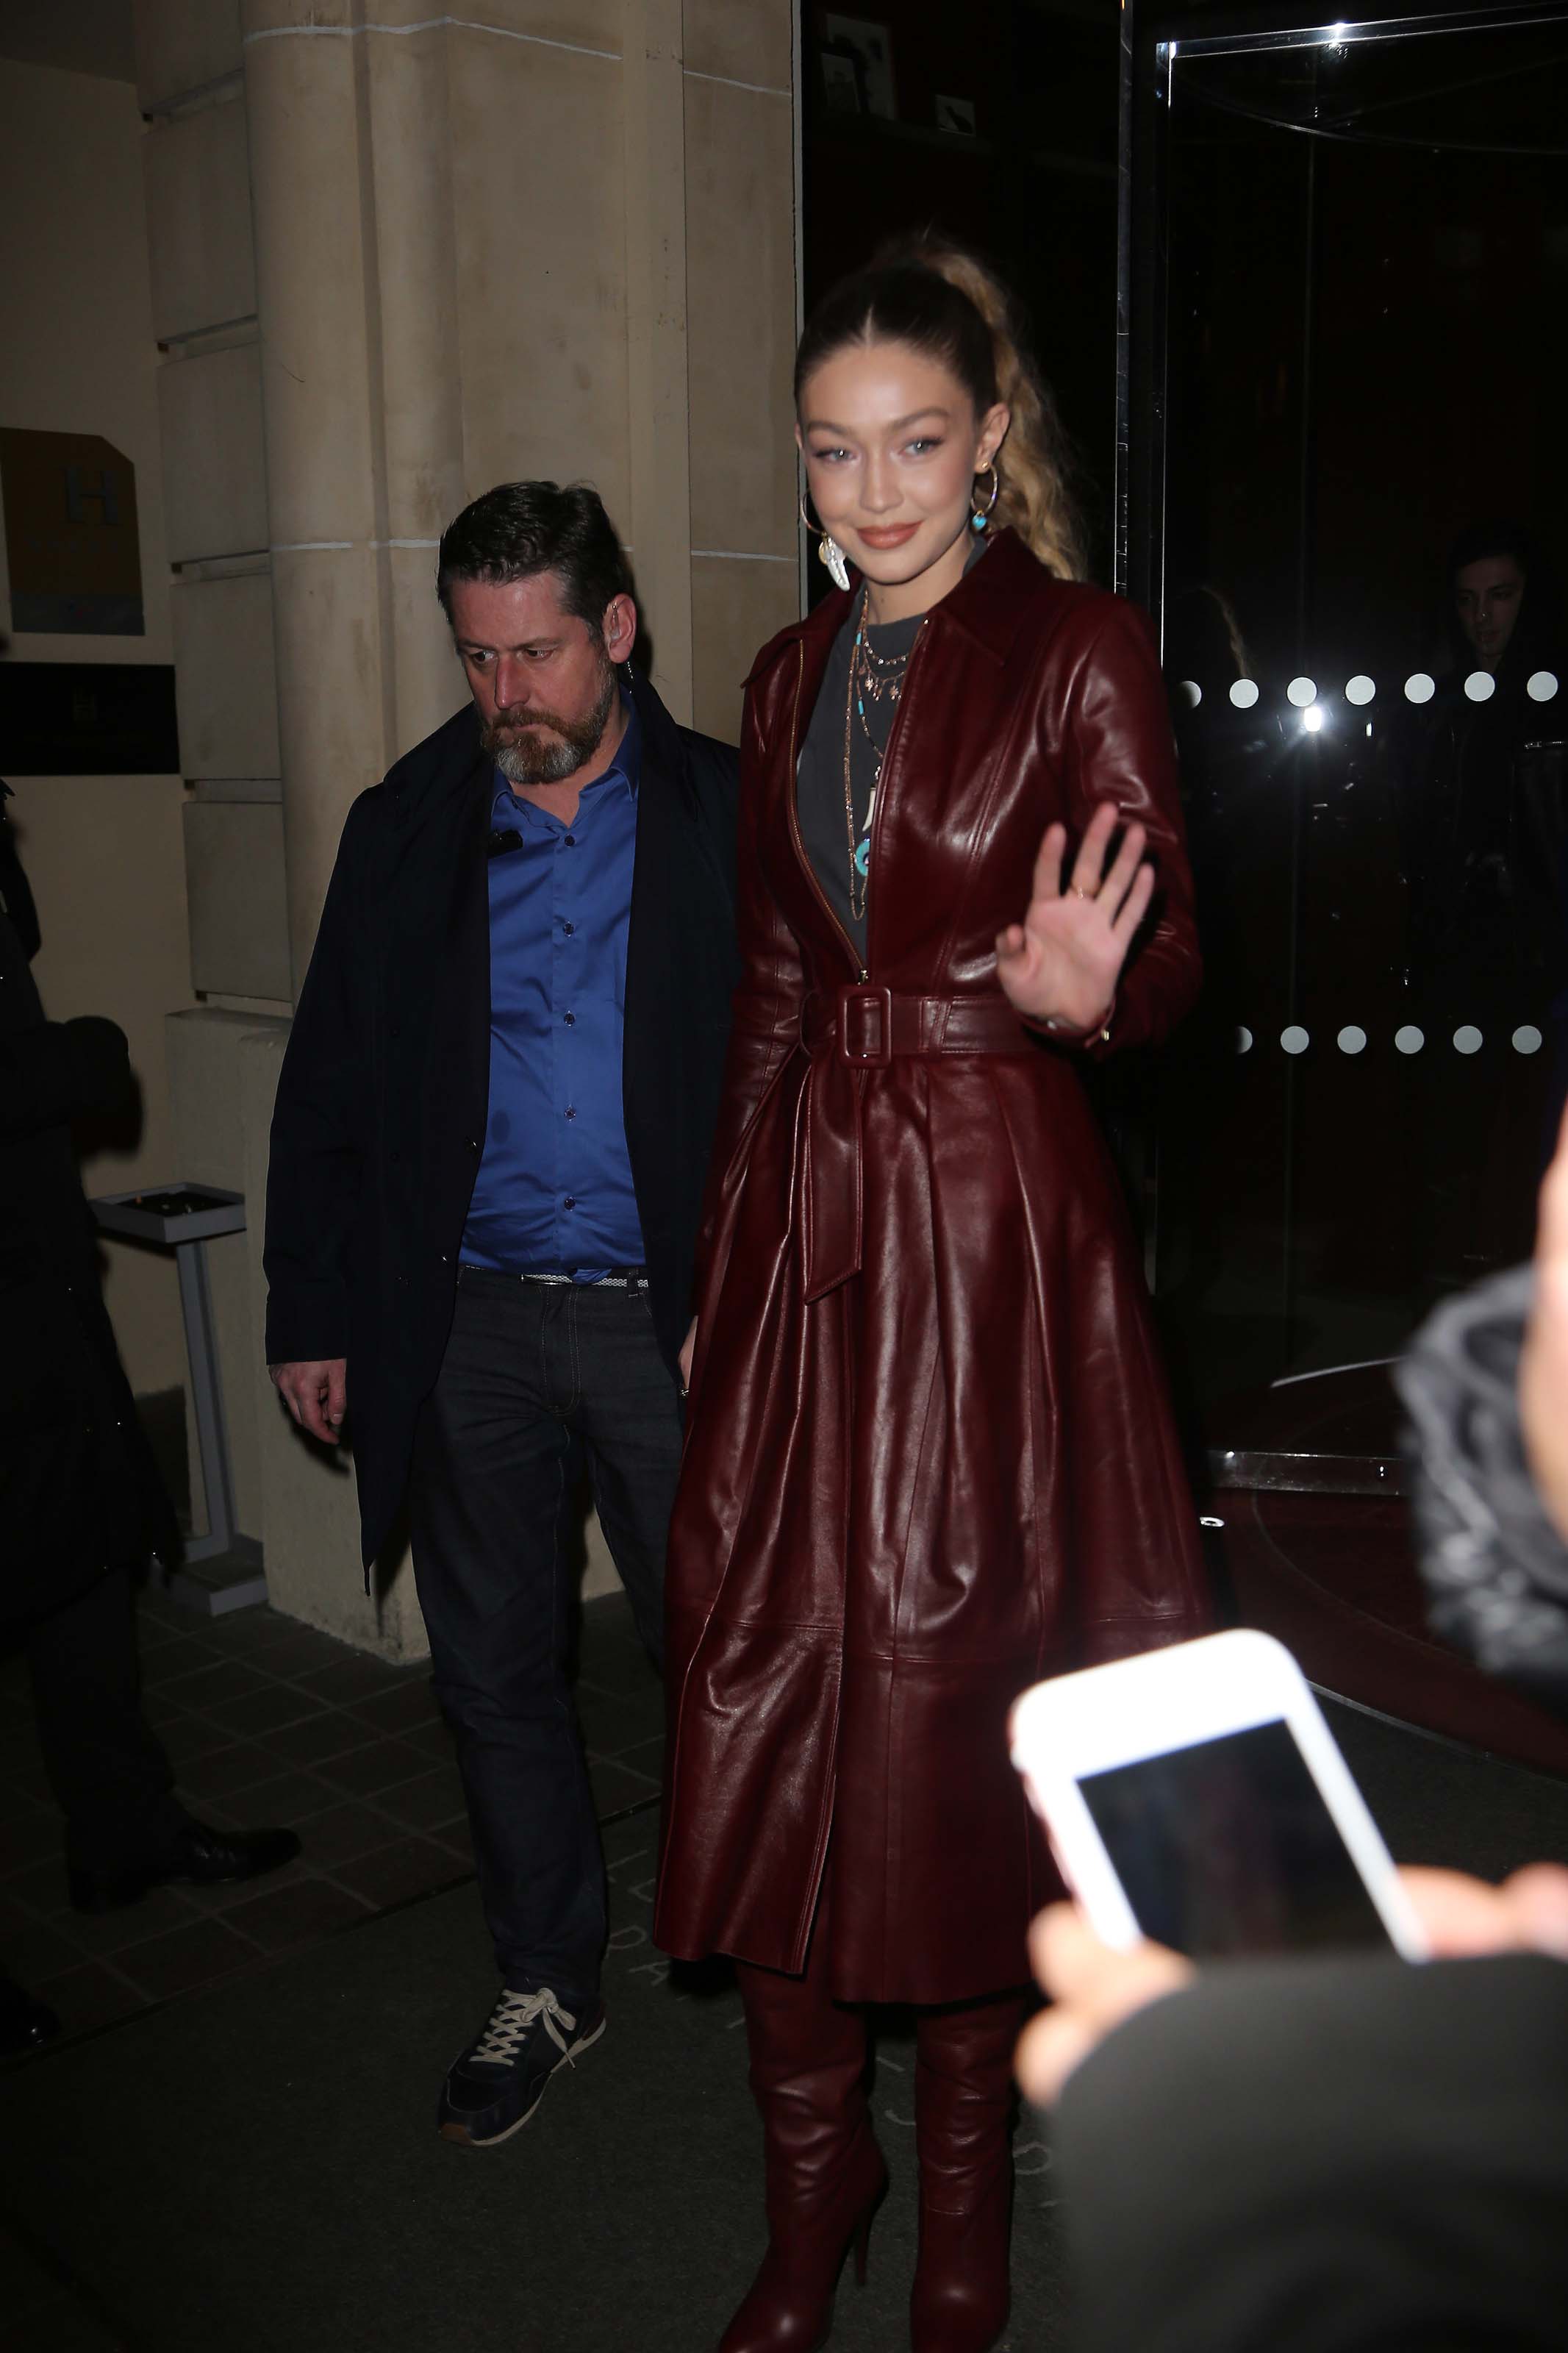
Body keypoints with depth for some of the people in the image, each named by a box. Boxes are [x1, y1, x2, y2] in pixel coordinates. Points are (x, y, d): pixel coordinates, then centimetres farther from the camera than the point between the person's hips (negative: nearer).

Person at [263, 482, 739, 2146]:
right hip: (465, 1323, 3)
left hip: (668, 1320, -2)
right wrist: (313, 1315, 4)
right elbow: (327, 1096, 8)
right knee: (495, 1676, 13)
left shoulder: (724, 820, -1)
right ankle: (545, 1986, 32)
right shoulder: (406, 831, 7)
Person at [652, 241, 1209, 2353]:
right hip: (809, 1221, 5)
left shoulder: (1080, 648, -2)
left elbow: (1169, 956, -6)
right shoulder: (794, 680, 14)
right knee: (767, 1684, 5)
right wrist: (720, 1268, 15)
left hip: (1000, 1218, -5)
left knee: (956, 1699, 3)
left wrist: (1084, 989, -30)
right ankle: (811, 2178, 27)